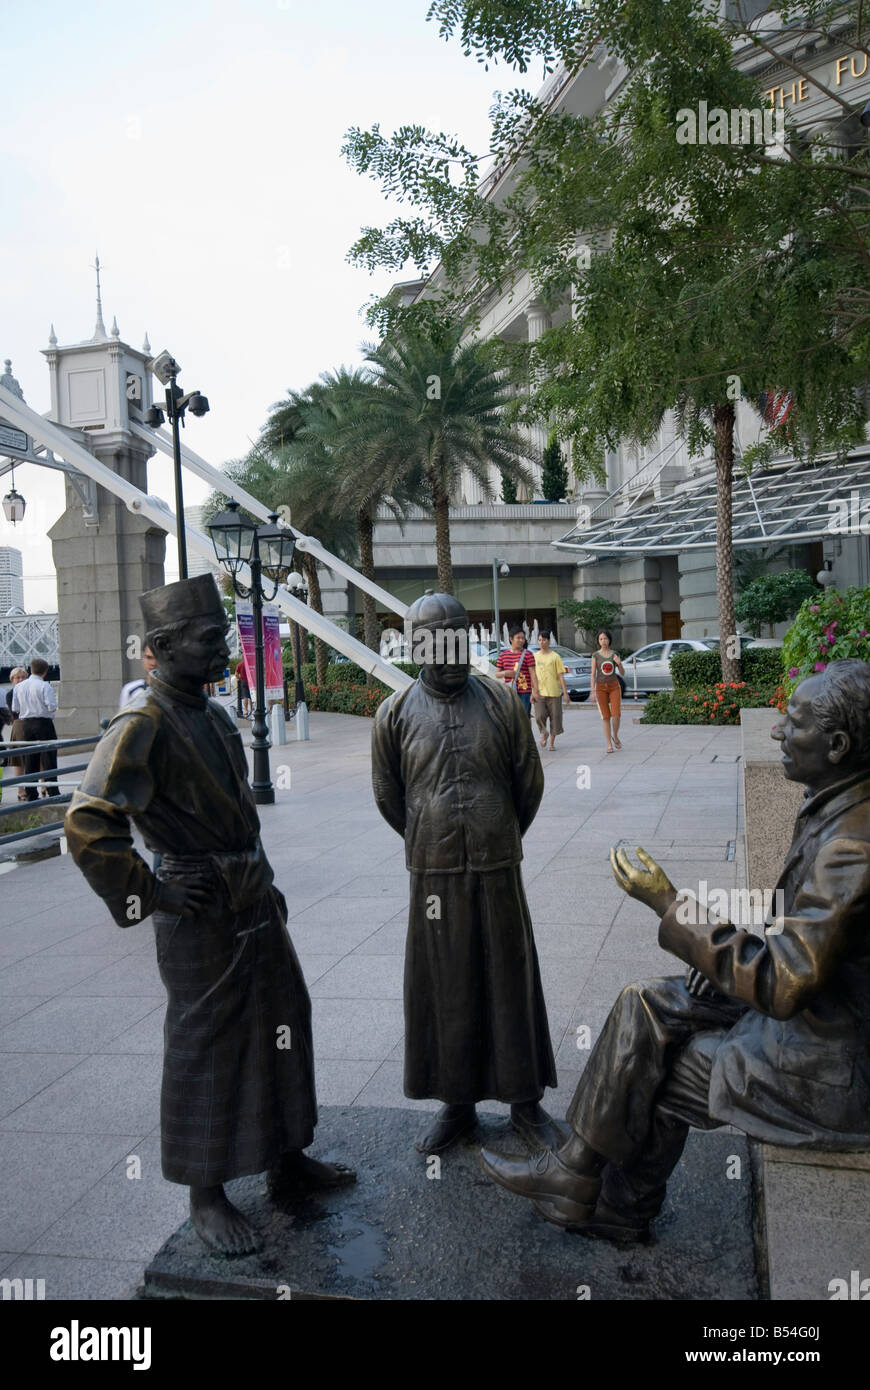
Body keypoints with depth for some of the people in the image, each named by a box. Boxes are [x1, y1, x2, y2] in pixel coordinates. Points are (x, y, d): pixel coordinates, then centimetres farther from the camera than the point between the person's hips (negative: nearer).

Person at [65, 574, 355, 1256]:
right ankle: (207, 1197, 22)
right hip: (203, 916, -9)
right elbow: (89, 826, -26)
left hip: (256, 904, 9)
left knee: (282, 1026, 18)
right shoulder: (143, 726, -19)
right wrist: (152, 896, -20)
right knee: (205, 1052, 4)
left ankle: (287, 1159, 36)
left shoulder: (214, 714, 10)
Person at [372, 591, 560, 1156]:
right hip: (433, 874, 0)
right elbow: (388, 796, 10)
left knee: (511, 983, 8)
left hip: (498, 870, 0)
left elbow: (530, 782, 7)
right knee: (444, 991, 10)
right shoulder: (396, 714, 0)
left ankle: (526, 1101, 24)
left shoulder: (501, 701, -1)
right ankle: (457, 1103, 26)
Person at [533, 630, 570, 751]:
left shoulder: (555, 656, 0)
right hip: (539, 692, 1)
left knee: (555, 718, 2)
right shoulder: (535, 656, 9)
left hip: (554, 692, -1)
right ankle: (544, 734, 15)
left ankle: (552, 742, 18)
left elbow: (561, 676, 0)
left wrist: (565, 692, -5)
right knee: (539, 716, -15)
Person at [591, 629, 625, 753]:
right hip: (601, 687, -1)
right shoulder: (595, 655, 0)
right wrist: (592, 691, -11)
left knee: (616, 715, -10)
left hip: (614, 687, 1)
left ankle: (615, 736, 17)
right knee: (606, 717, -1)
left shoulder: (614, 654, 4)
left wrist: (619, 663, -13)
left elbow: (622, 673, 7)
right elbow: (593, 675, -2)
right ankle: (609, 745, 5)